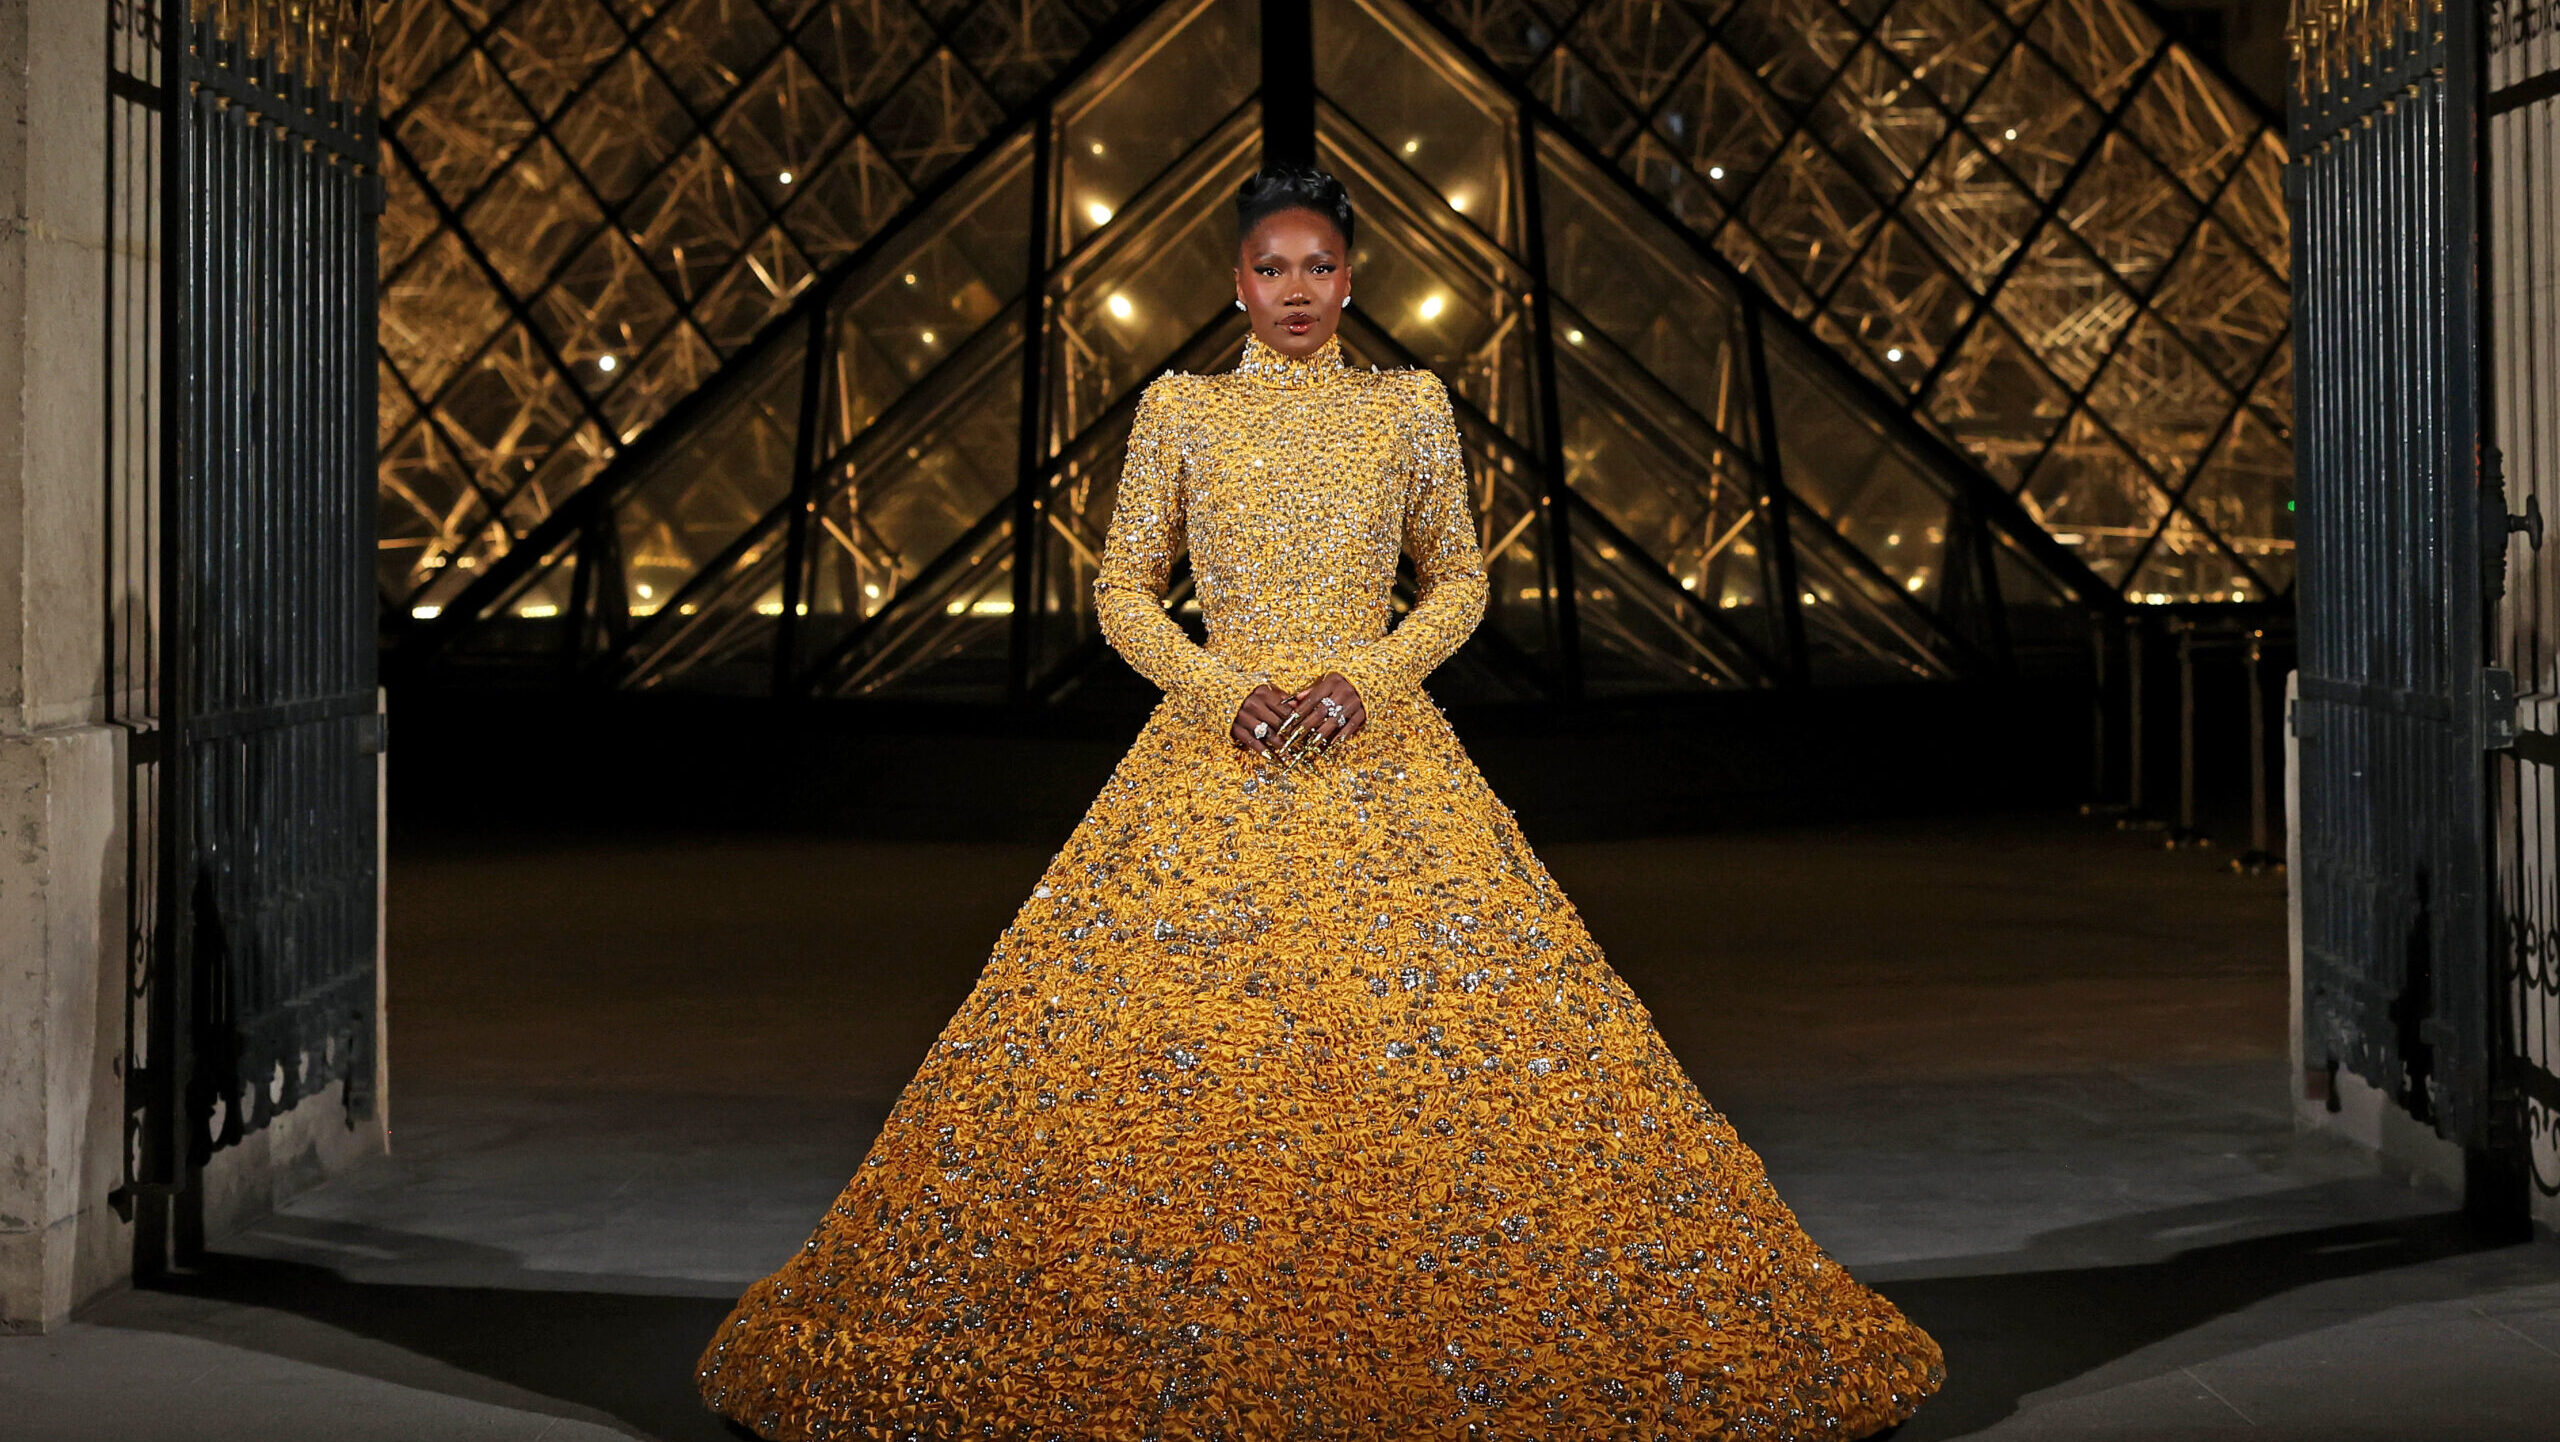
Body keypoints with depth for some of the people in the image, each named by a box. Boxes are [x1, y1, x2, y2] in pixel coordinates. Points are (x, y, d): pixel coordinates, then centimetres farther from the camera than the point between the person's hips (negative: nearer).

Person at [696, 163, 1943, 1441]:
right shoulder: (1178, 409, 6)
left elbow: (1459, 582, 9)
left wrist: (1367, 677, -8)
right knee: (1175, 1053, -5)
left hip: (1380, 752, 1)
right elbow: (1121, 593, 6)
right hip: (1214, 758, 0)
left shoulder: (1411, 405, 8)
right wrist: (1223, 690, -9)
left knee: (1431, 1043, -5)